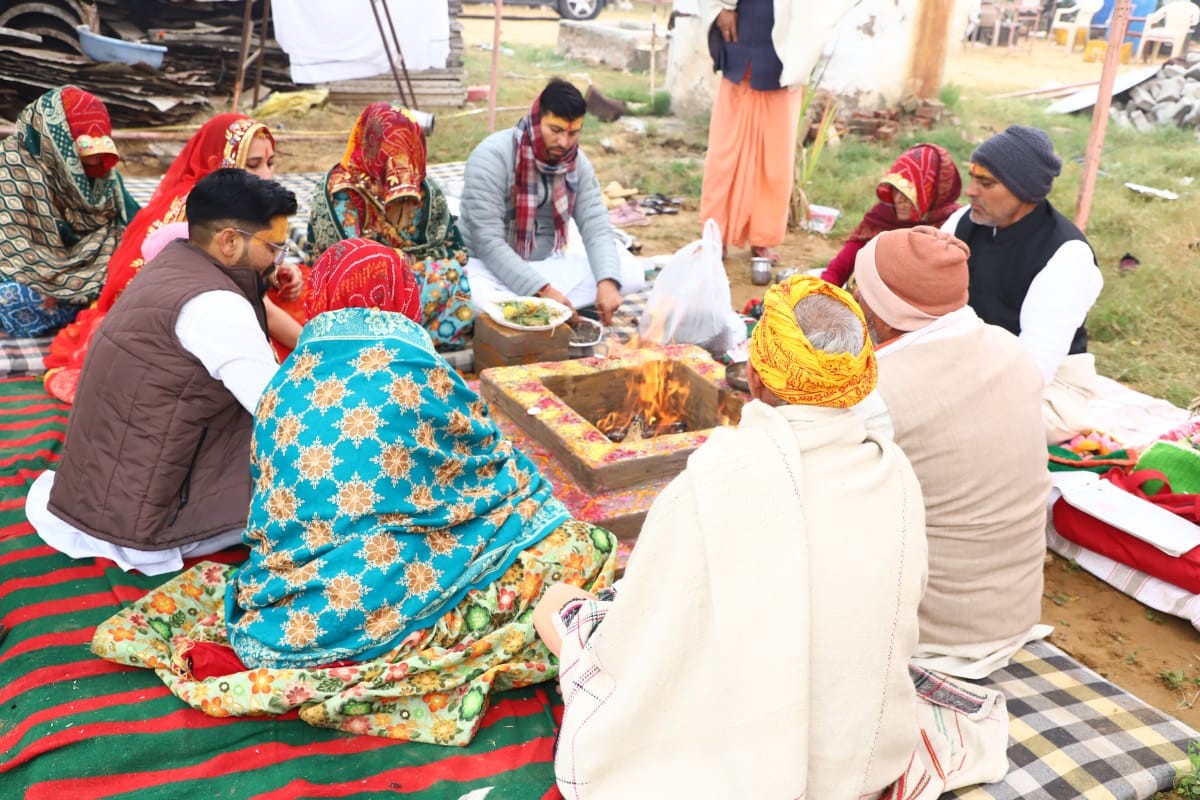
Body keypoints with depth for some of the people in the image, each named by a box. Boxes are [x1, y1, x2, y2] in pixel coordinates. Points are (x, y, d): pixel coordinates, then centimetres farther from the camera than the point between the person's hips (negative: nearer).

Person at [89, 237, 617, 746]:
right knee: (584, 548, 5)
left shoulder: (283, 384, 6)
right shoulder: (416, 377, -5)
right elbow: (492, 466, 10)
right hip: (391, 607, -5)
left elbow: (270, 499, 17)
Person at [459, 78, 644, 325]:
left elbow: (597, 228, -9)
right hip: (490, 266, -6)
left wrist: (607, 282, -30)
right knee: (475, 296, -41)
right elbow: (488, 242, -25)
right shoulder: (492, 156, -20)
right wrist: (542, 290, -33)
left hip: (548, 263, 6)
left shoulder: (578, 163, -3)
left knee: (631, 272, -14)